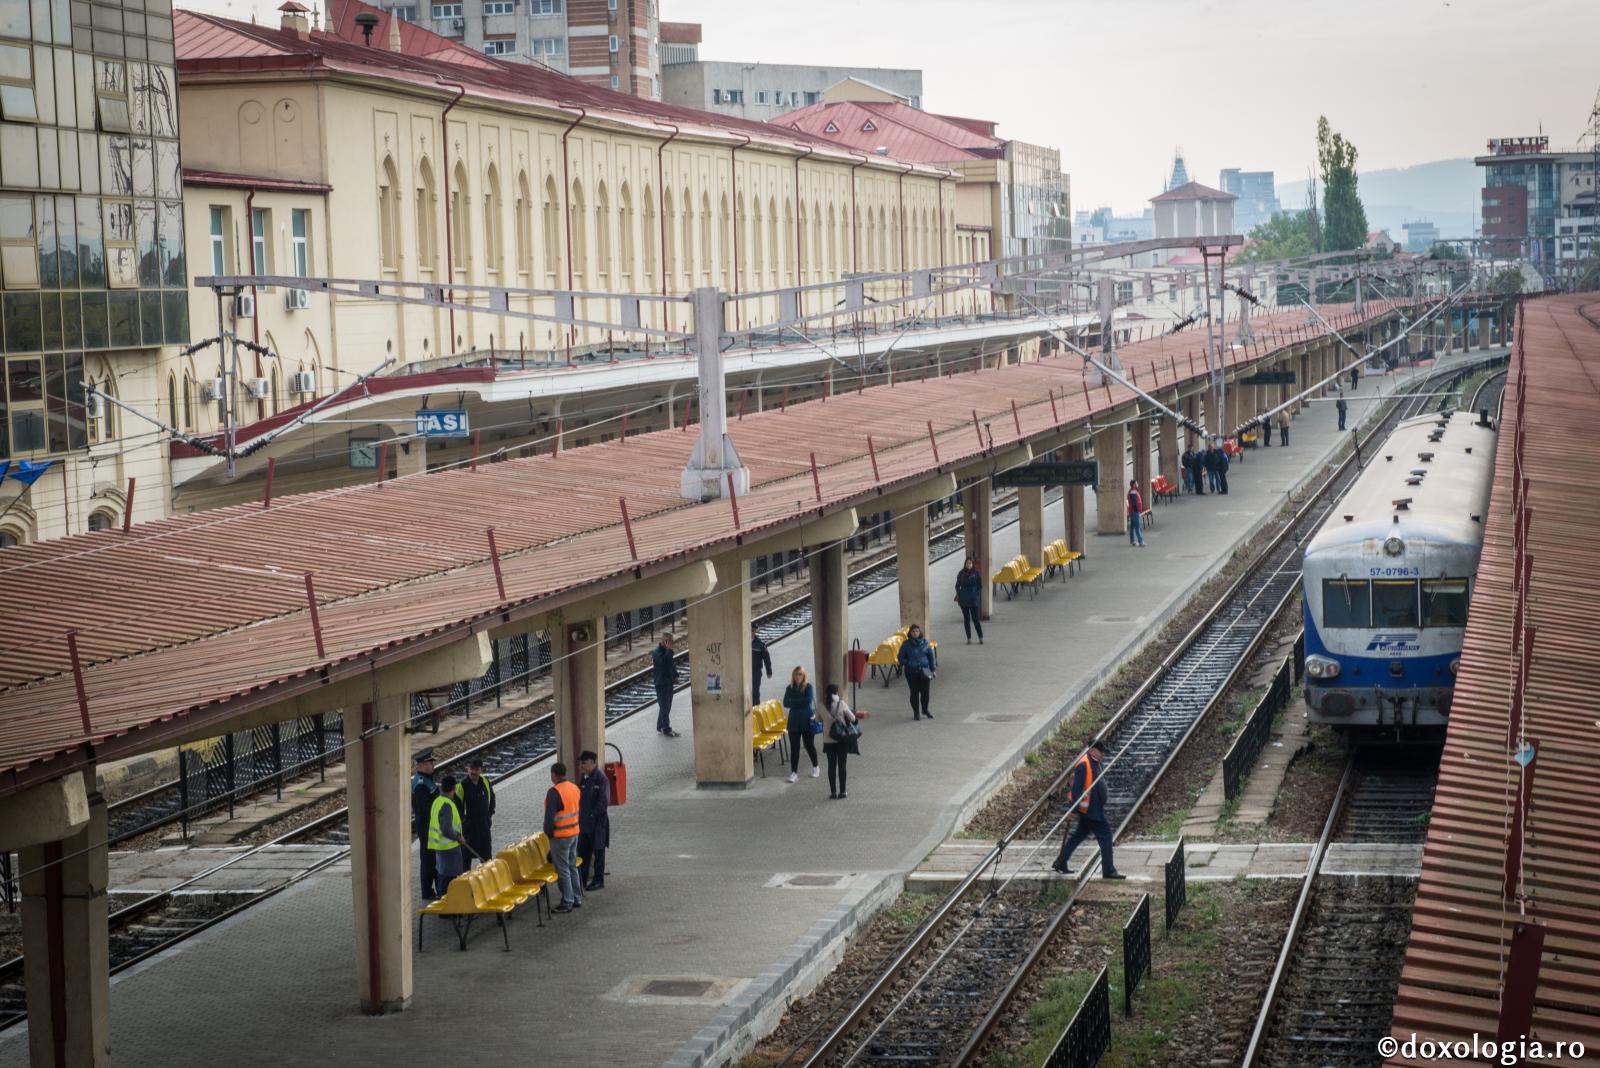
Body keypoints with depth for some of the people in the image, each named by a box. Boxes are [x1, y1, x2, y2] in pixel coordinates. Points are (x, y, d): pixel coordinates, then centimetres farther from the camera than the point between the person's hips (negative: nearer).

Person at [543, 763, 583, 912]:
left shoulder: (554, 792, -19)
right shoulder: (575, 788, 7)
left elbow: (550, 816, -19)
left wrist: (548, 833, -7)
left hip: (560, 836, -8)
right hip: (574, 833, 8)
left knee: (563, 870, -1)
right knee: (572, 867, 17)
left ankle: (567, 902, 2)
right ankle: (577, 899, 22)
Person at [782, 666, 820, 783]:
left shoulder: (808, 687, -5)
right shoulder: (790, 688, 3)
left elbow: (808, 701, -19)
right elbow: (786, 703, -6)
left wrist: (793, 702, -12)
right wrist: (801, 703, -15)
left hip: (807, 721, -2)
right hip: (794, 722, 2)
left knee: (809, 745, 10)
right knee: (794, 748, 0)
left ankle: (815, 768, 32)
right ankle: (794, 772, 5)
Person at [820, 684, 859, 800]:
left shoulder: (823, 706, -5)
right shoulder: (841, 704, -10)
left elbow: (819, 719, 3)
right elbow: (852, 719, -5)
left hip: (829, 740, 1)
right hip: (842, 739, -1)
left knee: (831, 766, 8)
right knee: (842, 765, 5)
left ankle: (833, 792, 9)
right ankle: (842, 792, 8)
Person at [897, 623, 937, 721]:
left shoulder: (925, 642, 2)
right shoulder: (906, 644, -3)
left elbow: (931, 656, 9)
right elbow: (901, 657, 3)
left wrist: (933, 668, 5)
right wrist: (907, 664, -13)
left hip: (924, 671, 1)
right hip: (911, 672, -1)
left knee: (925, 691, 3)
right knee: (914, 692, 3)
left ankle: (925, 710, 27)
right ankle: (916, 713, 17)